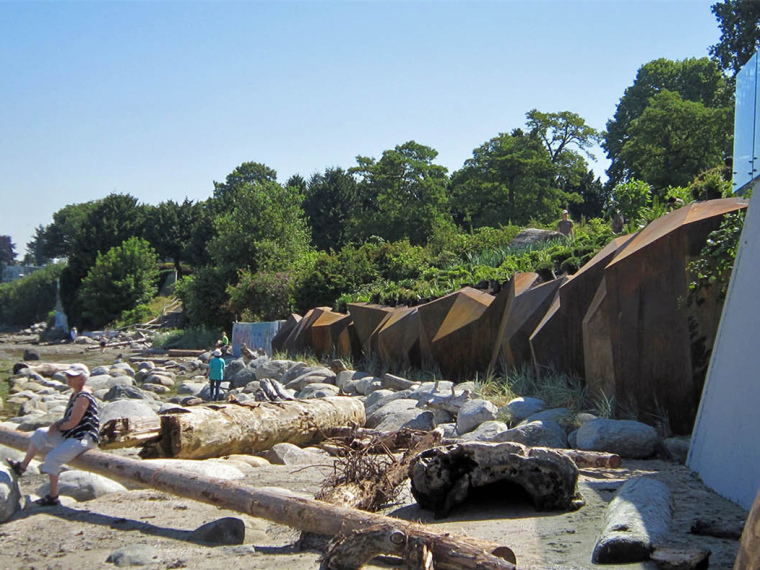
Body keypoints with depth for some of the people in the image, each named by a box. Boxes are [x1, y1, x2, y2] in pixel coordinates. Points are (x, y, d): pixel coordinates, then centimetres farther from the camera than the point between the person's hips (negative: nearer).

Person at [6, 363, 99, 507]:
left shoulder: (83, 397, -20)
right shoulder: (76, 394, 13)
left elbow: (72, 423, -23)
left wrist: (58, 427, -4)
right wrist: (58, 423, 2)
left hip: (84, 438, -11)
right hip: (71, 435, 11)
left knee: (53, 457, -23)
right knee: (40, 434, 14)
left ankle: (53, 496, -14)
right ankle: (22, 466, 19)